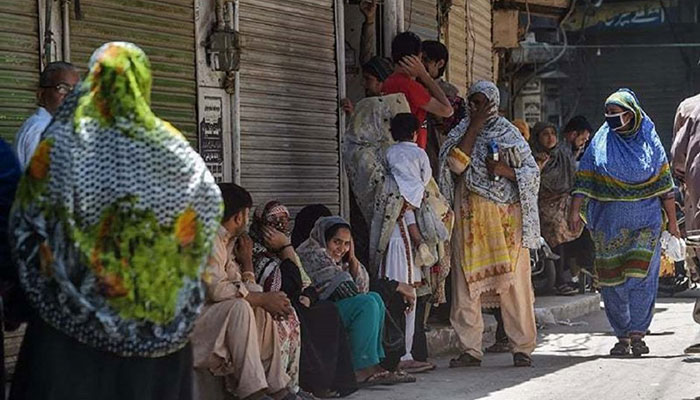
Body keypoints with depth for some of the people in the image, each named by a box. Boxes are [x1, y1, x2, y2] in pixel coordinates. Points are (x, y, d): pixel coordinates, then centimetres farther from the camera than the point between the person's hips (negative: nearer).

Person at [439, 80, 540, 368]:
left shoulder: (509, 133, 9)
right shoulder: (462, 132, 12)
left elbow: (532, 172, 7)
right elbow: (455, 164, -7)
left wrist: (506, 171, -11)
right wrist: (475, 126, -7)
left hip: (506, 217, -1)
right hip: (470, 217, 1)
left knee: (513, 282, -4)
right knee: (467, 281, -3)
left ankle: (522, 347, 2)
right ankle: (471, 349, 3)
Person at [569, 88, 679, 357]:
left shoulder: (649, 141, 5)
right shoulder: (601, 143, 6)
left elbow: (664, 184, 7)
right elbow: (584, 180, 2)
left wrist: (672, 221, 6)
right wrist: (575, 210, -10)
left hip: (646, 220, -1)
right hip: (609, 222, 1)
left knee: (642, 275, -9)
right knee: (613, 278, 1)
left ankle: (637, 333, -5)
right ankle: (622, 335, 9)